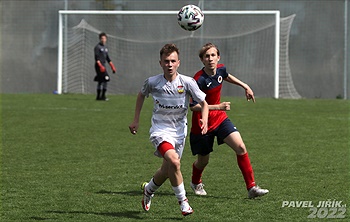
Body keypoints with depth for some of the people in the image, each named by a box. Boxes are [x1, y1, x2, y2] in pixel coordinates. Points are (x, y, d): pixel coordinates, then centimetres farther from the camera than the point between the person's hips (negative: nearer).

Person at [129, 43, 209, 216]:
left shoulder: (187, 82, -12)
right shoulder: (152, 82, -10)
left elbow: (203, 103, -2)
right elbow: (141, 95, 13)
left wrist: (204, 120, -22)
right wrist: (136, 120, 13)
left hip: (179, 131, 3)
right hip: (160, 129, -2)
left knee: (167, 170, 11)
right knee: (173, 161, -27)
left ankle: (149, 189, 44)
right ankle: (182, 200, -11)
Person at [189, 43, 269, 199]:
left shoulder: (220, 69, -5)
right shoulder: (199, 80, -26)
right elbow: (193, 106, -28)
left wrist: (245, 86, 22)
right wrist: (218, 107, -34)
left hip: (220, 119, 5)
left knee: (240, 147, -12)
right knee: (203, 160, 11)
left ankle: (252, 188, -10)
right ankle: (196, 183, 46)